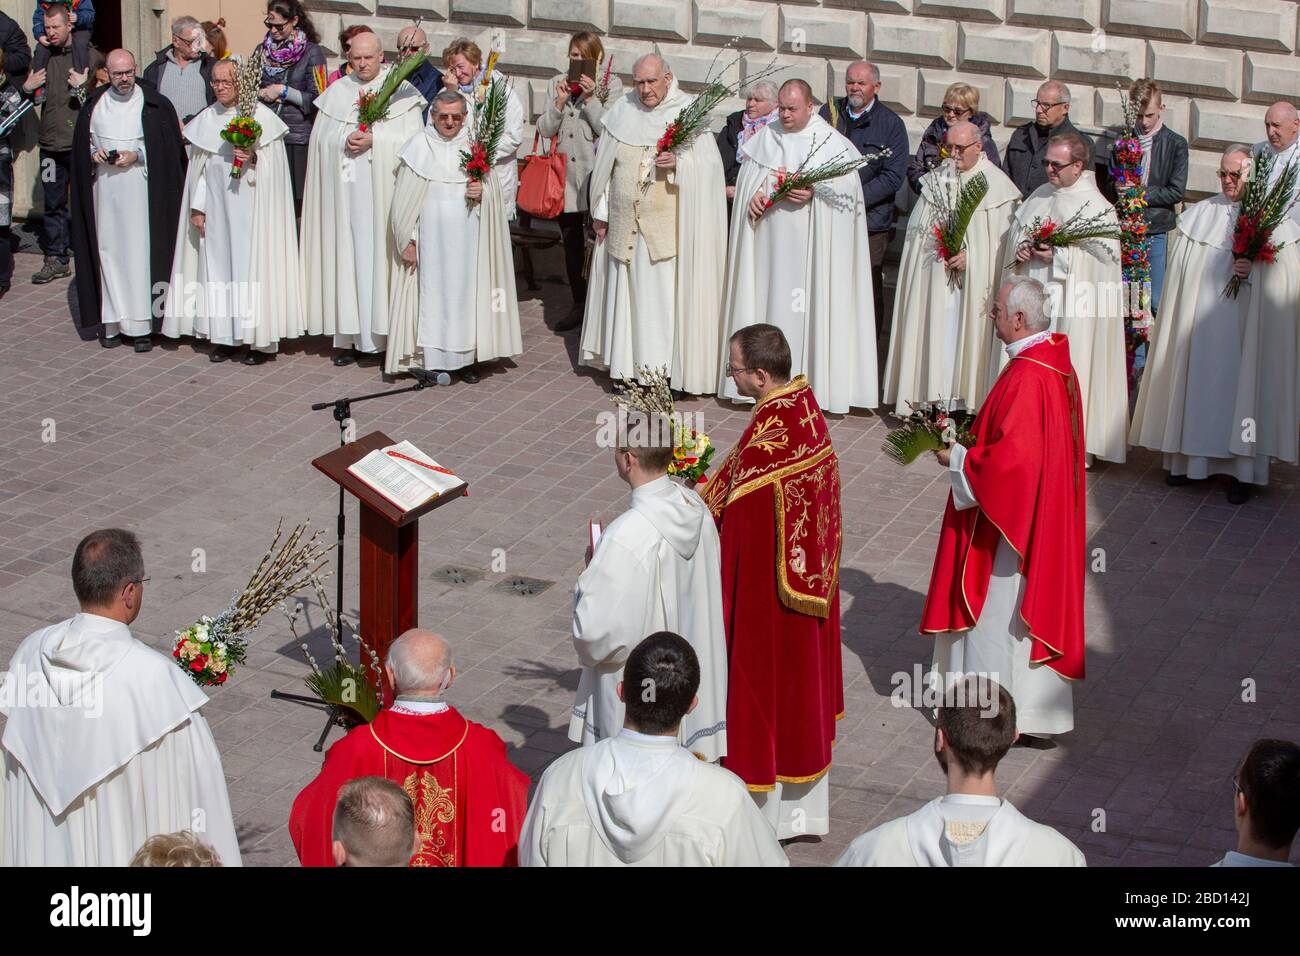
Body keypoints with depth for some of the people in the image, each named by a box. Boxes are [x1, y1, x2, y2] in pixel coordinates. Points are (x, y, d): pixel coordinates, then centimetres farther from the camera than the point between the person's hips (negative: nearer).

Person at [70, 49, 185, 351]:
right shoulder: (95, 105, 9)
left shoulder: (154, 104, -1)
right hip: (104, 188, 3)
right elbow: (81, 144, 16)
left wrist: (137, 156, -13)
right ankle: (112, 323, 7)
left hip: (140, 190, -3)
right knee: (108, 252, 3)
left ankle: (142, 325, -2)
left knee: (140, 252, -5)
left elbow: (168, 148, -2)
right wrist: (94, 154, -4)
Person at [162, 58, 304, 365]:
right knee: (218, 265, 4)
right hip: (216, 208, 5)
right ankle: (223, 335, 10)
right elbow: (198, 167, 13)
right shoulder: (205, 120, 9)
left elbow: (273, 166, -5)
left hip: (250, 208, -5)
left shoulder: (261, 116, -4)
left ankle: (259, 339, -1)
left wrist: (253, 158, -24)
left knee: (251, 264, -5)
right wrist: (197, 207, 7)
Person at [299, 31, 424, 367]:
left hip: (383, 191, -3)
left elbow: (412, 139, -5)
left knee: (378, 254, -5)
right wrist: (345, 141, -11)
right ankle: (348, 334, 3)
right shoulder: (336, 94, 12)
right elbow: (321, 138, 7)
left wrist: (374, 141, -15)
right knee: (346, 255, 1)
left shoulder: (401, 91, 3)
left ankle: (380, 333, -2)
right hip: (344, 190, 3)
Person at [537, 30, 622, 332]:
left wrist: (590, 99, -18)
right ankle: (579, 304, 22)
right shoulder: (560, 83, 10)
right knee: (571, 242, 11)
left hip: (594, 174, -5)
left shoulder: (611, 85, -1)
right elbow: (545, 130, 5)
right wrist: (559, 101, -9)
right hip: (564, 174, 5)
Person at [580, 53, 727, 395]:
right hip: (625, 223, 4)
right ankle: (627, 366, 14)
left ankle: (666, 368, 0)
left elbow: (709, 162, -8)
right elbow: (604, 163, 13)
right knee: (628, 293, 7)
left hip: (669, 225, -4)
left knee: (665, 295, -4)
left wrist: (679, 162, -26)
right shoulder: (622, 111, 7)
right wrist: (601, 211, 12)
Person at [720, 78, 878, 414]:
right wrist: (755, 195, -8)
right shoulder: (766, 137, 10)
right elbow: (747, 176, 13)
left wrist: (813, 192, -20)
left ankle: (812, 379, 1)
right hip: (770, 241, 4)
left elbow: (848, 186, -6)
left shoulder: (832, 142, -2)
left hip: (810, 244, -4)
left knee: (807, 307, -4)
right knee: (768, 300, 4)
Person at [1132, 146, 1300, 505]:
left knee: (1240, 383, -2)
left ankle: (1243, 469, 3)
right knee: (1198, 383, 5)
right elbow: (1180, 271, 8)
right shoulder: (1198, 215, 7)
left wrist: (1255, 268, -18)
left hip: (1245, 326, -2)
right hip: (1200, 325, 2)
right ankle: (1190, 458, 16)